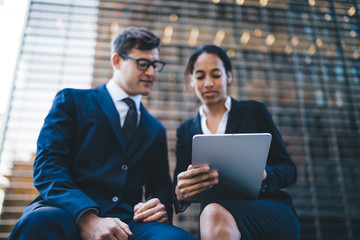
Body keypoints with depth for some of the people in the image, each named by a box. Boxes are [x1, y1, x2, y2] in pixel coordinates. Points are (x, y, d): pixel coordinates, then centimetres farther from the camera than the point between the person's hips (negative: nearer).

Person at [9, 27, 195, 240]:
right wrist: (87, 218, -18)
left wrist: (162, 208, -3)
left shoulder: (156, 129, 26)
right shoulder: (72, 101, 13)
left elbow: (160, 187, 24)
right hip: (71, 213, -1)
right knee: (39, 221, -37)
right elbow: (47, 165, -1)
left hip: (127, 222, 2)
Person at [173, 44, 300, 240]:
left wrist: (262, 174, -17)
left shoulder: (255, 111, 10)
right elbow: (179, 188, 8)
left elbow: (289, 170, 6)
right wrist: (180, 194, -18)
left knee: (215, 214, -34)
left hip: (271, 211, -1)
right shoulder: (185, 131, 16)